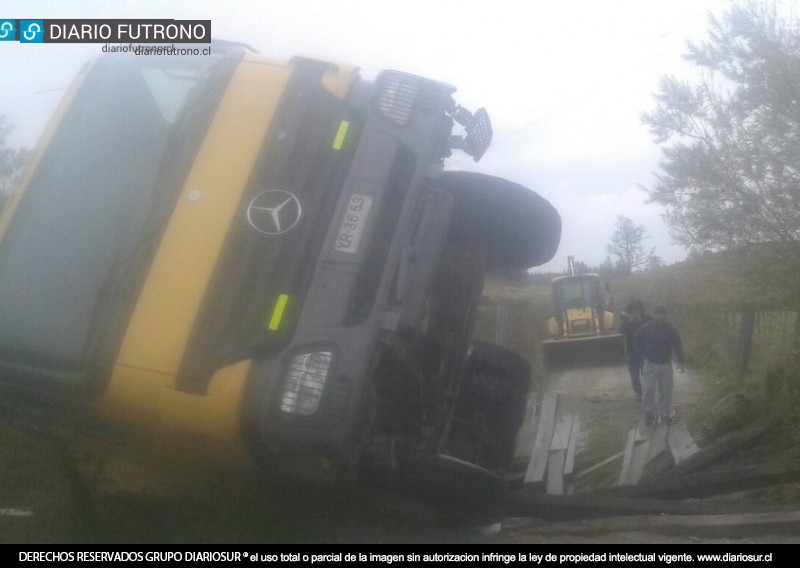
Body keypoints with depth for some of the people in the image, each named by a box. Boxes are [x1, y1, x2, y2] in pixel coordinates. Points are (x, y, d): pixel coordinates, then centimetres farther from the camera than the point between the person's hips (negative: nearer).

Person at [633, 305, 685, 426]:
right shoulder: (646, 327, -10)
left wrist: (681, 362, -3)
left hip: (665, 365, 2)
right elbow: (636, 341, 5)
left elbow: (678, 346, 2)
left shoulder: (671, 329, -6)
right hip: (650, 365, -2)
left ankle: (664, 414, 21)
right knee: (648, 390, -6)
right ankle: (649, 413, 9)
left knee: (666, 391, 6)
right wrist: (644, 354, 3)